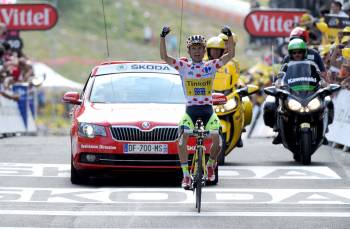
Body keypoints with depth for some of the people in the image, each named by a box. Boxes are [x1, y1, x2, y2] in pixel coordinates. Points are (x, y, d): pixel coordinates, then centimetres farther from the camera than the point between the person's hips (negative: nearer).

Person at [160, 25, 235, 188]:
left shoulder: (211, 66, 6)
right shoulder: (183, 66, 5)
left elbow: (231, 54, -2)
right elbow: (164, 57, -5)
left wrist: (229, 36, -15)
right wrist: (163, 37, -16)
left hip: (208, 110, 0)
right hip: (190, 110, 0)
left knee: (217, 141, -15)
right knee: (182, 140, -21)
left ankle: (210, 164, 17)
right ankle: (185, 175, -13)